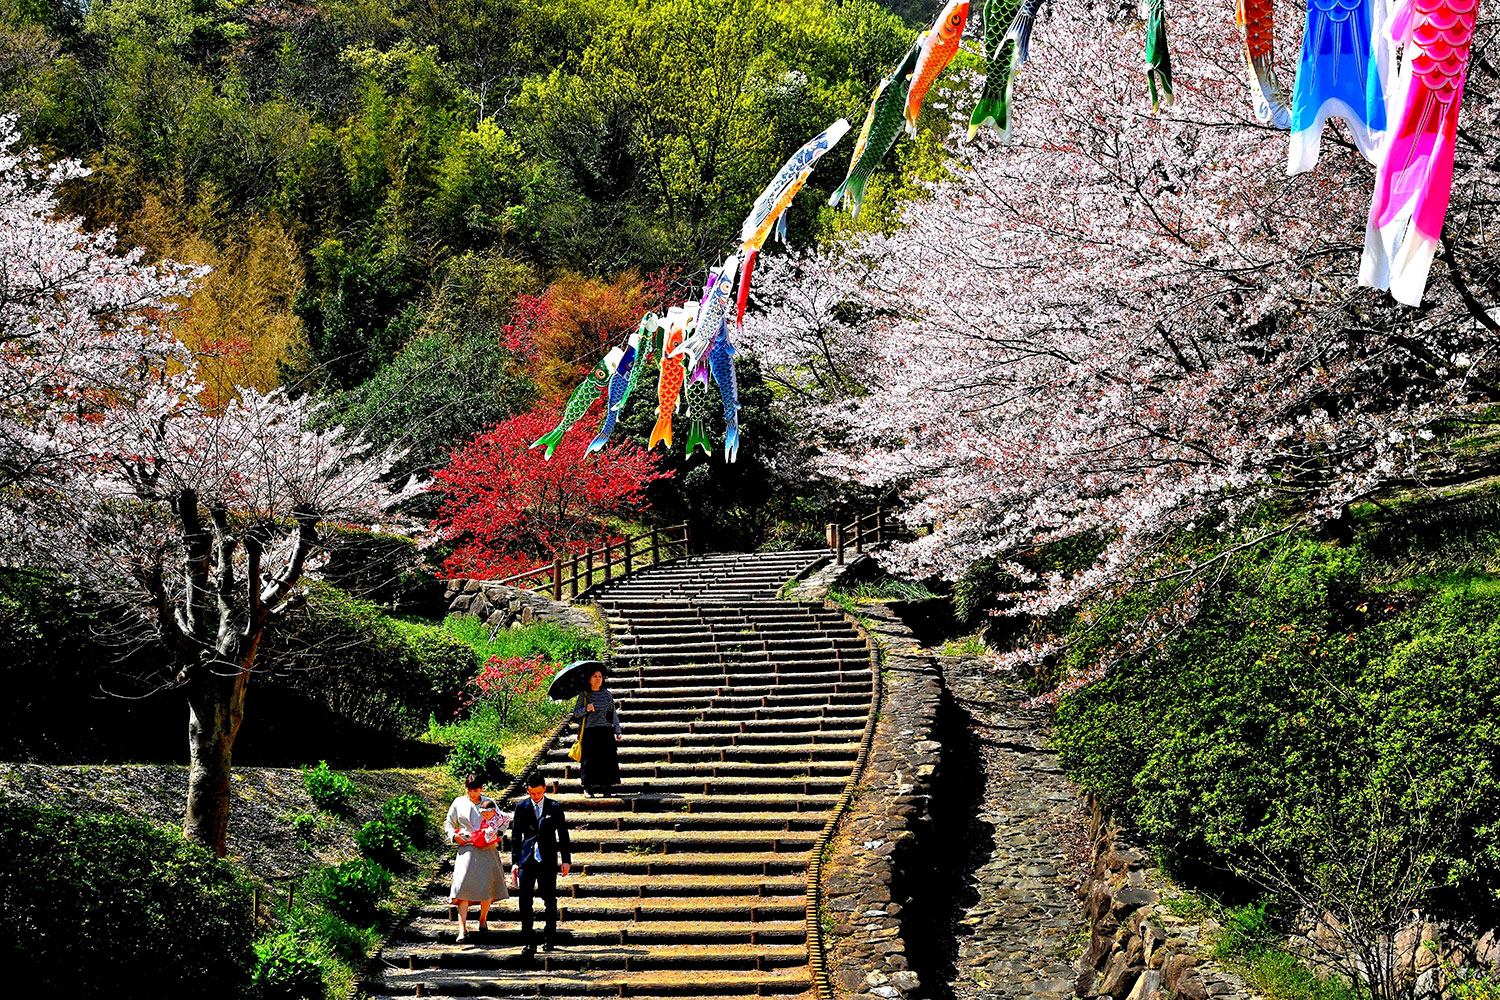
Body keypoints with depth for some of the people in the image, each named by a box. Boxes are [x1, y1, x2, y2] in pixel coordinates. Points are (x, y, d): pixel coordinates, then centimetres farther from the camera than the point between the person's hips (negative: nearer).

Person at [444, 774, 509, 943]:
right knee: (463, 886, -13)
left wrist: (498, 835, -3)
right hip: (467, 848, -2)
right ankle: (462, 929, -19)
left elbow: (503, 821, 15)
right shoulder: (458, 803, 7)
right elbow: (448, 823, 13)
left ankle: (483, 920, 30)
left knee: (487, 886, 7)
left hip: (488, 851, 2)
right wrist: (454, 836, -5)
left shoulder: (489, 803, 9)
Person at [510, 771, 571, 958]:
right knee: (525, 901, -6)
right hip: (527, 859, 0)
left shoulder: (555, 807, 2)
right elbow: (515, 836, 6)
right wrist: (514, 861, 0)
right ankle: (528, 942, -4)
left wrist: (566, 859, 3)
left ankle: (549, 940, 21)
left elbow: (563, 834, 6)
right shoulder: (521, 807, 4)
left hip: (548, 860, 0)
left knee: (550, 901, 7)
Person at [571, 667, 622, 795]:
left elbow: (613, 713, 11)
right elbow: (575, 713, 4)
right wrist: (586, 709, -15)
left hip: (605, 731, 2)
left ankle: (605, 787, 0)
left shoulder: (607, 694, 10)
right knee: (590, 760, -5)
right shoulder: (583, 694, 5)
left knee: (607, 759, -5)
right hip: (589, 732, -2)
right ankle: (588, 788, 3)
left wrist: (617, 731, 4)